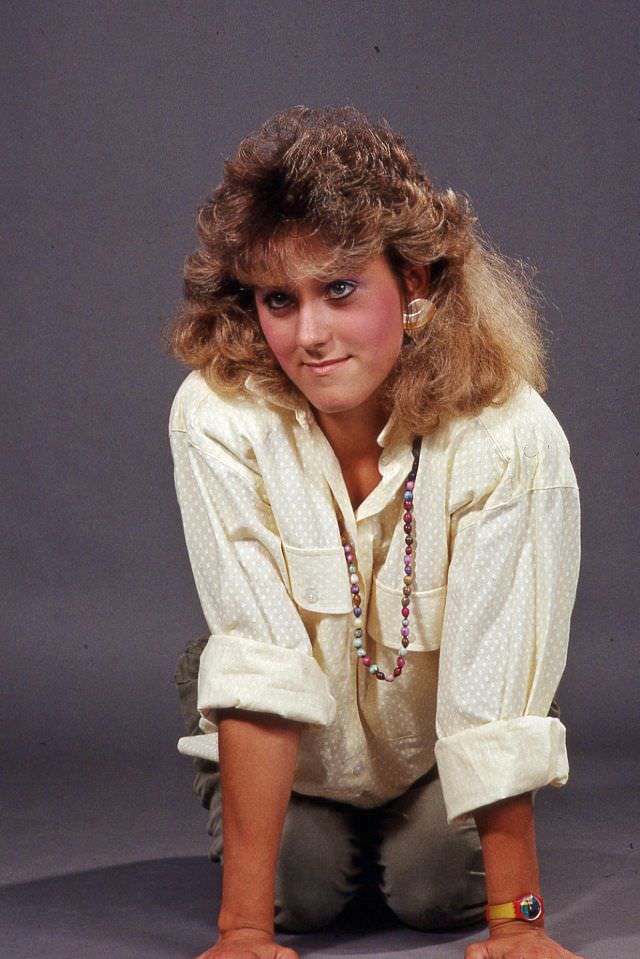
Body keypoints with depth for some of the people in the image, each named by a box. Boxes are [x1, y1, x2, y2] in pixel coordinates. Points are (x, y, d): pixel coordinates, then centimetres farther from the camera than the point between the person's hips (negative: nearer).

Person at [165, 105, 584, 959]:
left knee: (439, 890, -17)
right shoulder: (219, 417, -31)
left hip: (436, 738, 0)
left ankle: (416, 828, 19)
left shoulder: (509, 435, -32)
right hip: (297, 747, 0)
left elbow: (495, 694, -29)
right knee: (301, 887, -18)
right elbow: (264, 660, -32)